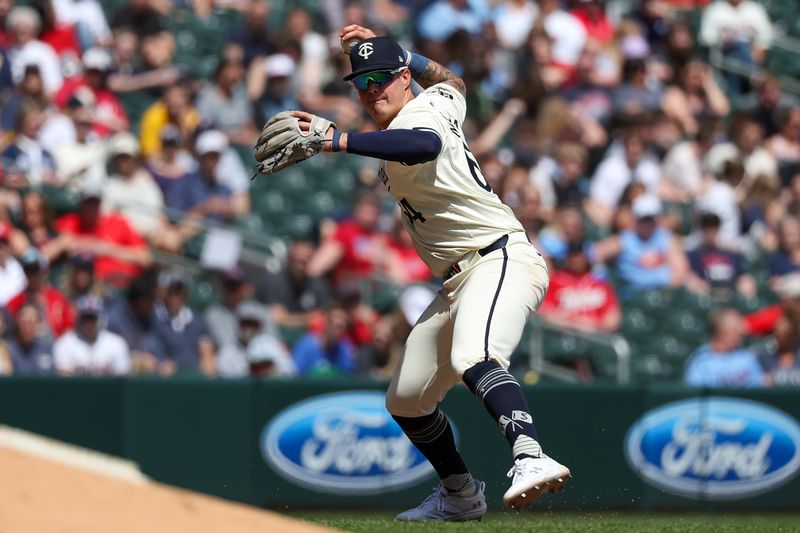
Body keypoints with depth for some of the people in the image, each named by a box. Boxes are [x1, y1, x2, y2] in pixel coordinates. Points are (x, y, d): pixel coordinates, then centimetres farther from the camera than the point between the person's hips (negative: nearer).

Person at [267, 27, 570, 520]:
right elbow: (452, 80, 41)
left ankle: (531, 458, -60)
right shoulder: (437, 99, 15)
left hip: (503, 261, -11)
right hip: (459, 283, 11)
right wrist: (386, 47, 37)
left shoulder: (415, 118, -13)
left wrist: (340, 140, -47)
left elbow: (425, 145, -40)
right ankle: (460, 495, 33)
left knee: (473, 359, -39)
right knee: (405, 399, 16)